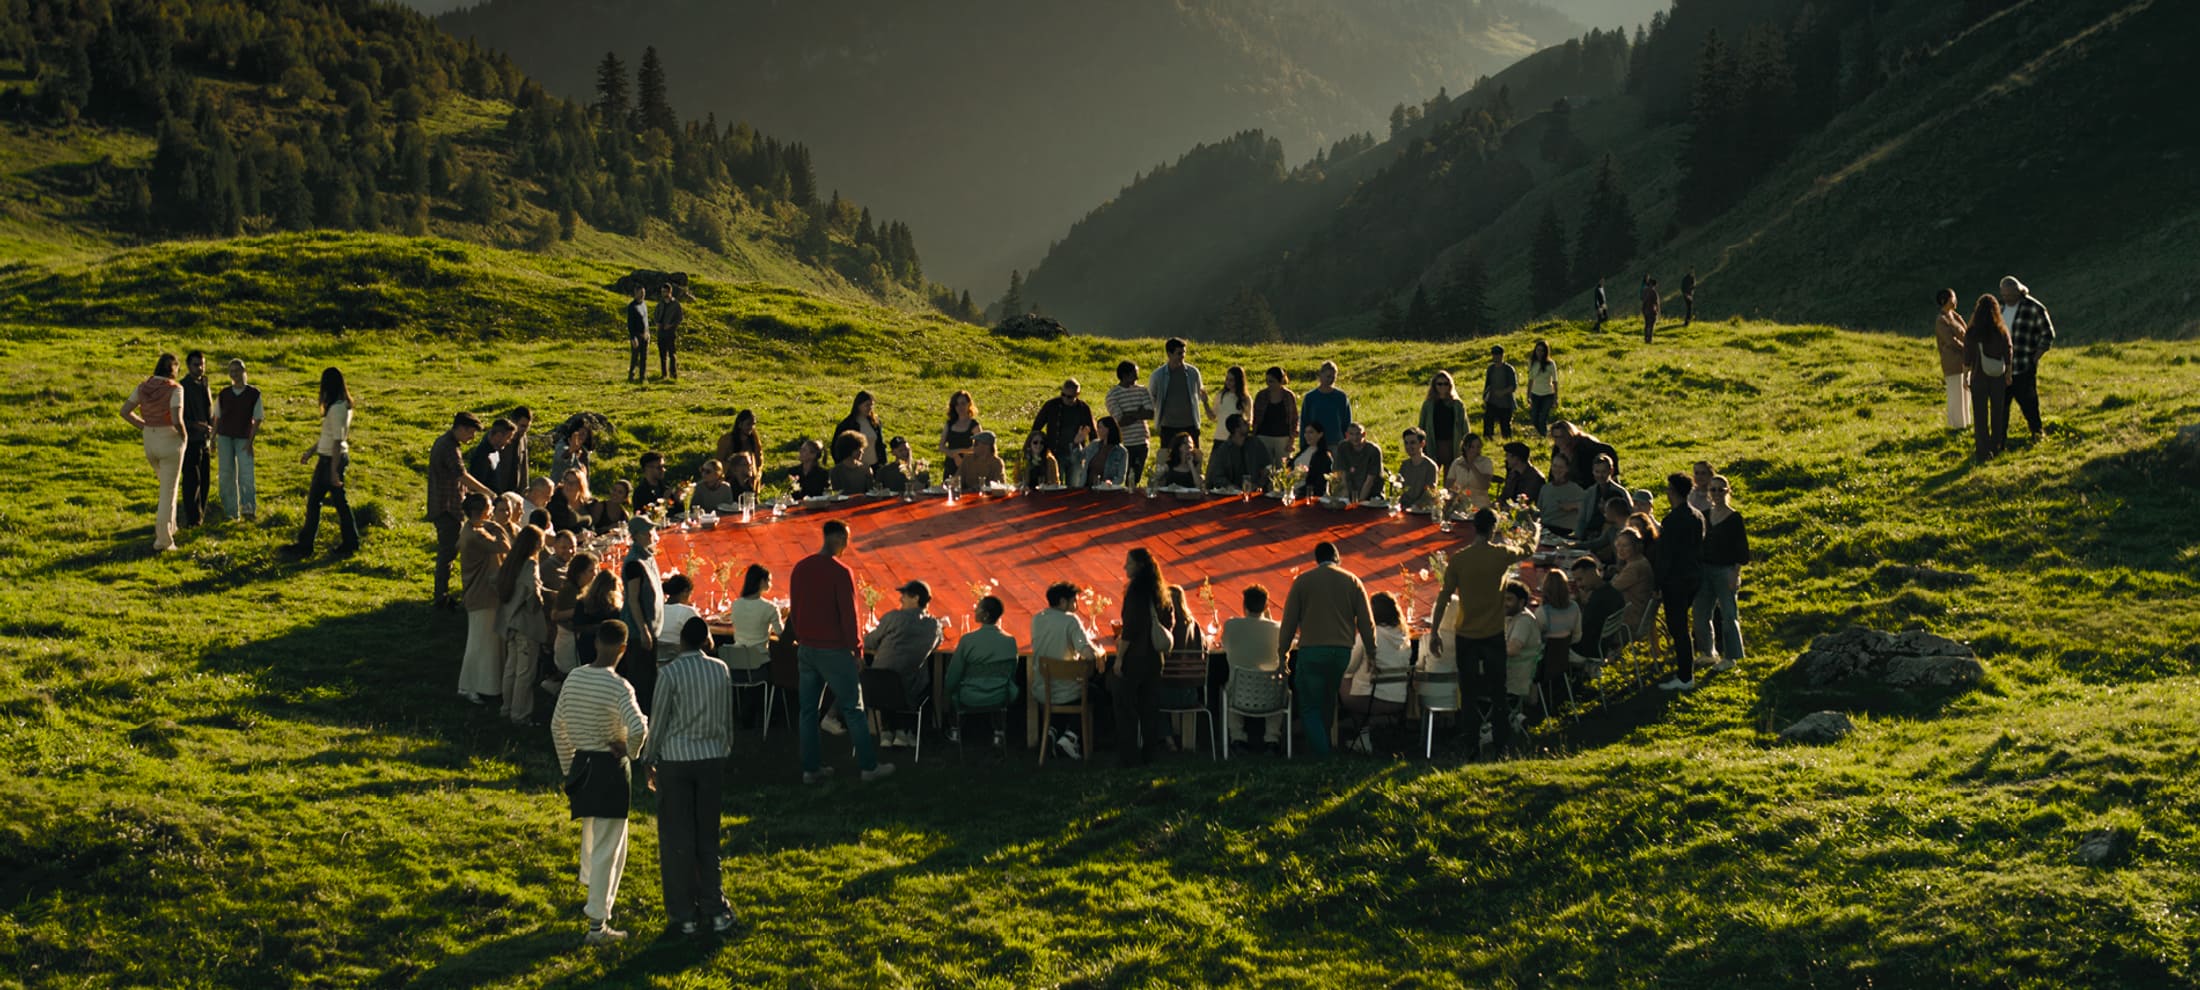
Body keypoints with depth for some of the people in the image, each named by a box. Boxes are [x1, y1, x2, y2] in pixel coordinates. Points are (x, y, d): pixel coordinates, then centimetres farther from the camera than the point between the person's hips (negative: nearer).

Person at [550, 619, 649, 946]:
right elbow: (638, 728, -33)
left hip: (581, 762, 7)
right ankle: (597, 924, 2)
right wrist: (629, 748, -10)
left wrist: (568, 769, 21)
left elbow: (558, 727, 10)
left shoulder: (574, 678, 1)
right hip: (610, 770, -7)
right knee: (607, 848, 1)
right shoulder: (617, 686, -20)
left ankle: (593, 890, 50)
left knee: (592, 838, 29)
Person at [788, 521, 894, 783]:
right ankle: (869, 766, 8)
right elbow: (848, 614, -15)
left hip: (806, 649, 6)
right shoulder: (841, 572, -16)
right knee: (852, 708, 3)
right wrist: (856, 646, -3)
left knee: (807, 709, 9)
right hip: (833, 650, -6)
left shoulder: (800, 569, 4)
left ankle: (810, 769, 12)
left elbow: (794, 609, 11)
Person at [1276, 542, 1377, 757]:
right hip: (1342, 651, 3)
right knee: (1328, 704, 18)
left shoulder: (1302, 581, 2)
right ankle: (1323, 745, 22)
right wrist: (1371, 653, 11)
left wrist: (1282, 653, 6)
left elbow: (1289, 621, 0)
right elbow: (1366, 622, 5)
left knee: (1310, 706, 2)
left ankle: (1321, 752, -11)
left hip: (1311, 651, -3)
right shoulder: (1352, 581, 7)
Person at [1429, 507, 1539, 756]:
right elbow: (1529, 551, 15)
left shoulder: (1458, 559, -8)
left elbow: (1444, 597, -6)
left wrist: (1435, 632, 1)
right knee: (1497, 691, 9)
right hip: (1493, 634, 0)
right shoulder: (1501, 555, -7)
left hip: (1465, 635, 0)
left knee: (1468, 692, 8)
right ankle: (1502, 743, 11)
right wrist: (1535, 533, 38)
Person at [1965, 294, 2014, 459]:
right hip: (1998, 377, 2)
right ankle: (1996, 446, 24)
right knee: (1998, 412, 16)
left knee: (1980, 415, 6)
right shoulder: (2002, 330, -7)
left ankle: (1983, 450, 4)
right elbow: (2009, 354, 0)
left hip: (1979, 377, -2)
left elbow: (1967, 358, -7)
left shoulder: (1971, 332, -13)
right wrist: (2009, 374, 13)